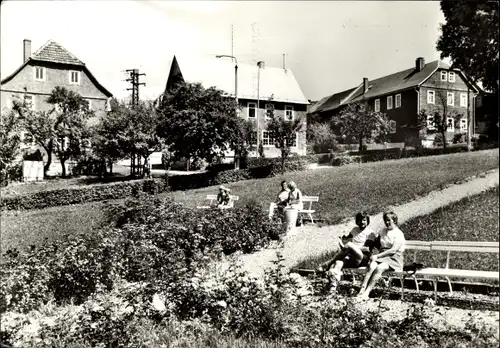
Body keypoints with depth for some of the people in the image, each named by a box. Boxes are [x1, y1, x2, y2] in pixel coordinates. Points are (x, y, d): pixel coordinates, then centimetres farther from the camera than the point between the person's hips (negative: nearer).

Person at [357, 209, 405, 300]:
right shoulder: (383, 231, 18)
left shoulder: (399, 234, -4)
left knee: (379, 268, -34)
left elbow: (393, 250, -14)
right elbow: (377, 244, 27)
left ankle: (367, 292, -39)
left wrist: (377, 256, -18)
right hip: (382, 256, 5)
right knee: (371, 266, -29)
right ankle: (362, 290, -39)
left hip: (394, 259, -5)